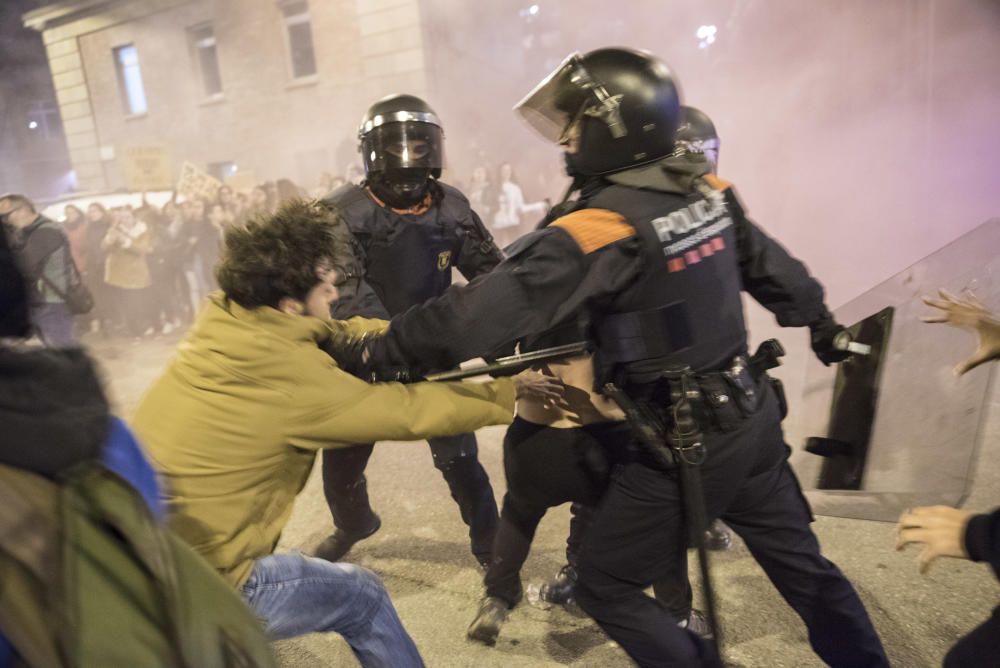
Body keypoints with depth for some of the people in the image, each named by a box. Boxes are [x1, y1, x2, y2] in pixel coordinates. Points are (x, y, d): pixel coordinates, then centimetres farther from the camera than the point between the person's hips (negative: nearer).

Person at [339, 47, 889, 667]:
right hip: (753, 416, 8)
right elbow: (773, 267, 13)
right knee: (800, 561, 25)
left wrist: (377, 349, -15)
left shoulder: (598, 231, -23)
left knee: (607, 588, 13)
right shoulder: (709, 191, -1)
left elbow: (483, 311, -26)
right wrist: (822, 323, 31)